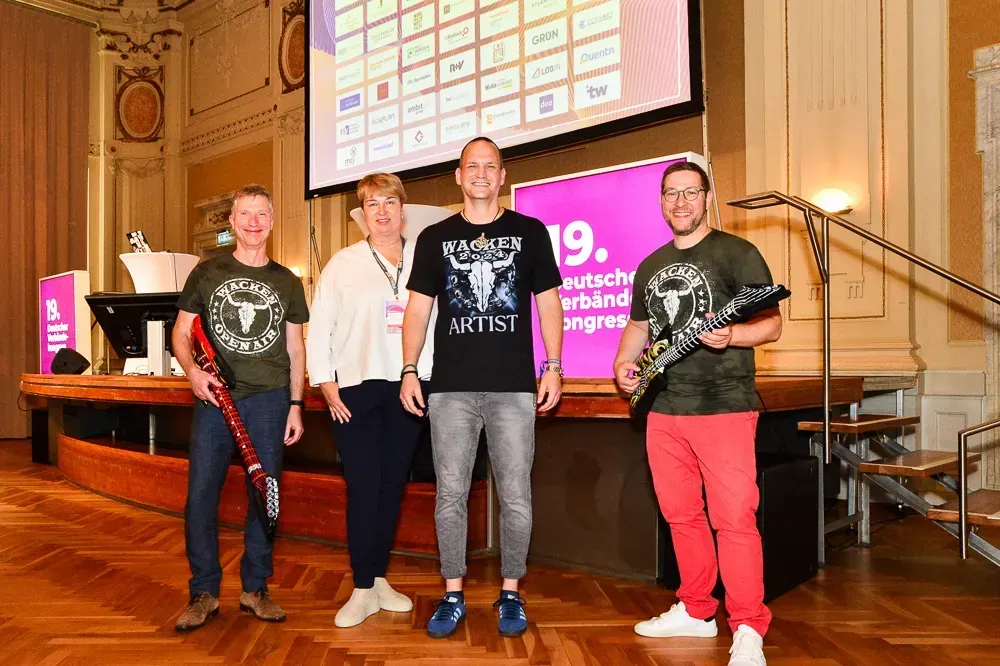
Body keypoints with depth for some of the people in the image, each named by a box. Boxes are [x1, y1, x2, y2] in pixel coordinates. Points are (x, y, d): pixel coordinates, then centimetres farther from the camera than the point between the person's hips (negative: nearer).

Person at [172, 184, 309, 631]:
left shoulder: (287, 282, 10)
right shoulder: (207, 273, 8)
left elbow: (295, 346, 12)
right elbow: (181, 332, 8)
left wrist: (295, 404, 6)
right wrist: (192, 370, -12)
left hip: (270, 399, 1)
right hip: (215, 396, 0)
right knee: (201, 494, -2)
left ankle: (255, 589, 19)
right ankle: (204, 593, 13)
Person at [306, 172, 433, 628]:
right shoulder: (343, 264, 5)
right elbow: (318, 327, 4)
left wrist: (432, 377, -2)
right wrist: (325, 382, -4)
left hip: (409, 388, 2)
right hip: (356, 389, -2)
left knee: (392, 484, 9)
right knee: (362, 487, -3)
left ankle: (380, 578, 24)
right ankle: (363, 590, 8)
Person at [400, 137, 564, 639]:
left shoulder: (530, 232, 8)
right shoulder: (435, 238, 10)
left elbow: (548, 303, 8)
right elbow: (418, 308, 9)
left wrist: (553, 365, -1)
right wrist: (408, 371, 1)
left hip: (513, 388, -1)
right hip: (450, 388, 1)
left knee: (516, 497, 4)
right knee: (450, 494, 5)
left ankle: (510, 593, 19)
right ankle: (453, 595, 19)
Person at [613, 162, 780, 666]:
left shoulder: (736, 253, -3)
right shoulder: (650, 267, 16)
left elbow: (772, 324, -6)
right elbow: (638, 326, 26)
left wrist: (731, 335, -25)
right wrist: (624, 362, 6)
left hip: (725, 407, -6)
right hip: (663, 408, 7)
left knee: (734, 519, -8)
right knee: (681, 515, 13)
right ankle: (696, 611, 27)